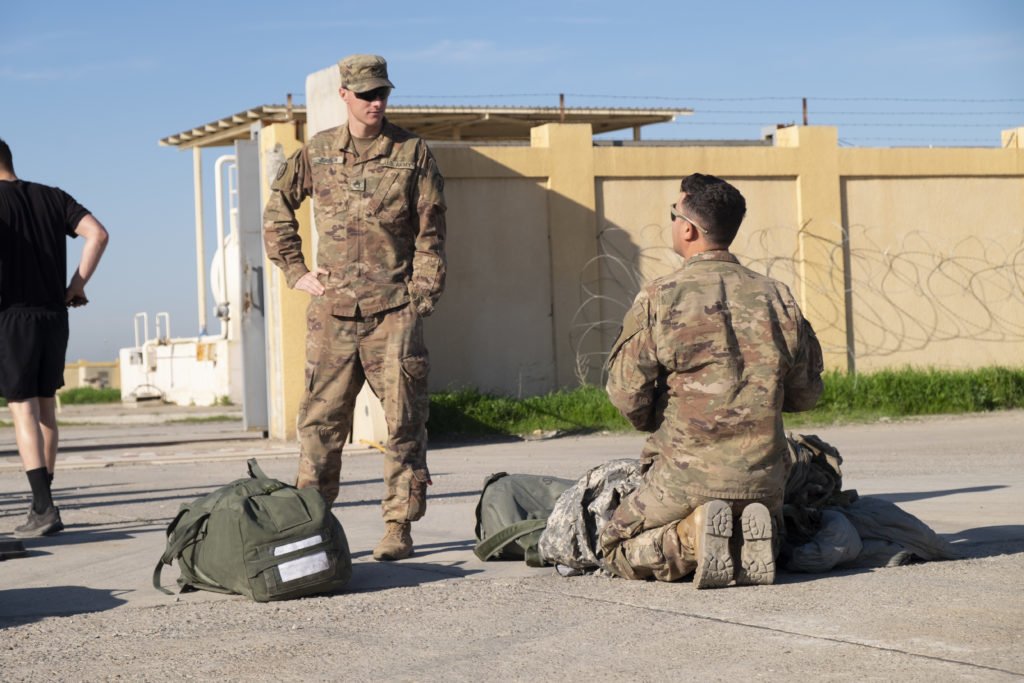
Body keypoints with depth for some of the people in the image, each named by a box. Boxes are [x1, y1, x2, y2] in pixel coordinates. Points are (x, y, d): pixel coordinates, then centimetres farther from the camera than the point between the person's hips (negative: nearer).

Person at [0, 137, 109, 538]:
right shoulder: (52, 197, 10)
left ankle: (44, 508, -16)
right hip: (55, 314, 5)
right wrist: (77, 284, 2)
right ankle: (42, 504, 19)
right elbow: (98, 234, -1)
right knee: (46, 407, 14)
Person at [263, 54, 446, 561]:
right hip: (332, 310, 2)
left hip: (393, 310, -1)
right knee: (320, 420, 3)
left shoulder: (411, 152, 3)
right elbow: (277, 211, 20)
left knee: (403, 420, -2)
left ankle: (399, 526, 4)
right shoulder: (317, 153, 8)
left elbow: (431, 232, 3)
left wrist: (422, 296, -4)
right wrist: (295, 272, 11)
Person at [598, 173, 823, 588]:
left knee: (615, 548, 17)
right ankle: (747, 533, -4)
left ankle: (691, 535, -12)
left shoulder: (658, 299, -9)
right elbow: (806, 394, 9)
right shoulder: (776, 298, 3)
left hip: (687, 474, -4)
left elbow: (627, 395, -9)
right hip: (763, 476, 4)